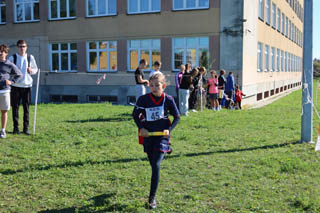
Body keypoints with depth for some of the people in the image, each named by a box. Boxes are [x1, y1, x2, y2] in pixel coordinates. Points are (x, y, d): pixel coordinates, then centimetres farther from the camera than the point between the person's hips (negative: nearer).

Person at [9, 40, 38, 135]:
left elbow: (36, 69, 14)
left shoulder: (30, 57, 6)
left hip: (27, 85, 1)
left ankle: (26, 127, 11)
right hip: (15, 86, -1)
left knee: (26, 107, 4)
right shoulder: (12, 58, 3)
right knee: (15, 107, 3)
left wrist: (32, 71, -8)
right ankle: (16, 127, 12)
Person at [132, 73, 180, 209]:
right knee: (153, 165, 15)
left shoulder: (168, 99, -6)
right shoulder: (144, 99, -5)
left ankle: (152, 198, -7)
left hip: (162, 136, -2)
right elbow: (135, 114, 8)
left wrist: (169, 129, -9)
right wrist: (141, 128, -6)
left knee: (156, 165, -13)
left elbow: (177, 117, 5)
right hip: (148, 136, 2)